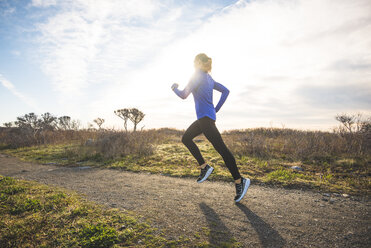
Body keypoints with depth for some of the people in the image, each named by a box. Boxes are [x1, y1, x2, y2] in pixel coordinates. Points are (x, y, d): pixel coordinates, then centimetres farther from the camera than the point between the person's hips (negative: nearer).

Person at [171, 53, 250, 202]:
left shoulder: (197, 76, -8)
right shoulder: (209, 79, 17)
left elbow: (183, 95, -10)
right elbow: (225, 91, 21)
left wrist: (174, 88, 11)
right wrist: (216, 109, 17)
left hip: (205, 118, -10)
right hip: (204, 118, 10)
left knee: (221, 148, -11)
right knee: (186, 138, 17)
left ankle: (239, 181, -9)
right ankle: (204, 166, 14)